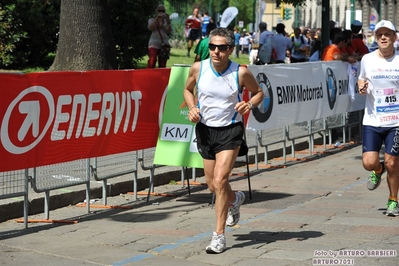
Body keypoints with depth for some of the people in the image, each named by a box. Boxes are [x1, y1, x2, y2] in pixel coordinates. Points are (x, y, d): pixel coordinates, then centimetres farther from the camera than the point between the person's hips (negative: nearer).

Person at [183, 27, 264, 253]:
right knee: (213, 185, 15)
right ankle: (235, 199, 51)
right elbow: (188, 89, 12)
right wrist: (192, 108, -7)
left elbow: (259, 92, 3)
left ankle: (219, 236, -8)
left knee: (220, 181, -18)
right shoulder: (198, 68, -8)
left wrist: (250, 104, -18)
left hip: (230, 131, -4)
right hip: (205, 130, 4)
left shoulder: (241, 73, -14)